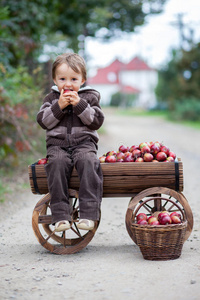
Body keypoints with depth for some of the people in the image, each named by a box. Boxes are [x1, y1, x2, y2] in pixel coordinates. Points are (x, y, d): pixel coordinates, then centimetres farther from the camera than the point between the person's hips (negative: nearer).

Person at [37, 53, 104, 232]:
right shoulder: (52, 98, 14)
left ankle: (88, 214, -36)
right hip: (58, 144, 1)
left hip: (84, 142, -1)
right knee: (57, 163, -32)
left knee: (88, 162, -34)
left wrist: (79, 105, -11)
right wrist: (58, 106, -10)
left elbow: (97, 121, 0)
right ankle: (61, 215, -32)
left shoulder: (90, 97, 10)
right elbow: (43, 121, 3)